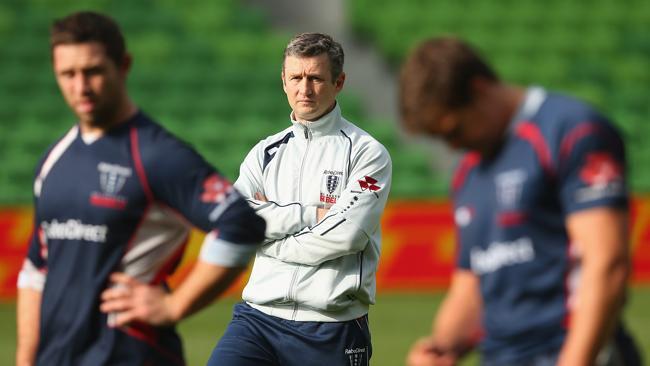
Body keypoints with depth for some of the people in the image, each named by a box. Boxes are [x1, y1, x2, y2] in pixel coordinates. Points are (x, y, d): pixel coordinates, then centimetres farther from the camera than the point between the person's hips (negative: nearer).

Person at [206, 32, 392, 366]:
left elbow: (345, 235, -13)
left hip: (333, 331, -3)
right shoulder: (266, 151, 14)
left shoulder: (366, 152, 1)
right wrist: (311, 214, -8)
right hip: (259, 317, 3)